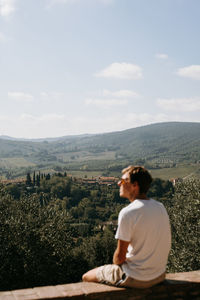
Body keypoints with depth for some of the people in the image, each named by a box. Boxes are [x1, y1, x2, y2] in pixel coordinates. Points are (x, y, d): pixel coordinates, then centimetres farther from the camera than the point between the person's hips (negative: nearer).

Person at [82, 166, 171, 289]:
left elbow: (120, 256, -19)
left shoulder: (127, 213, -23)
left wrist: (116, 263, 4)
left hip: (136, 279, -7)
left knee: (86, 277, 14)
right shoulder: (160, 207, -1)